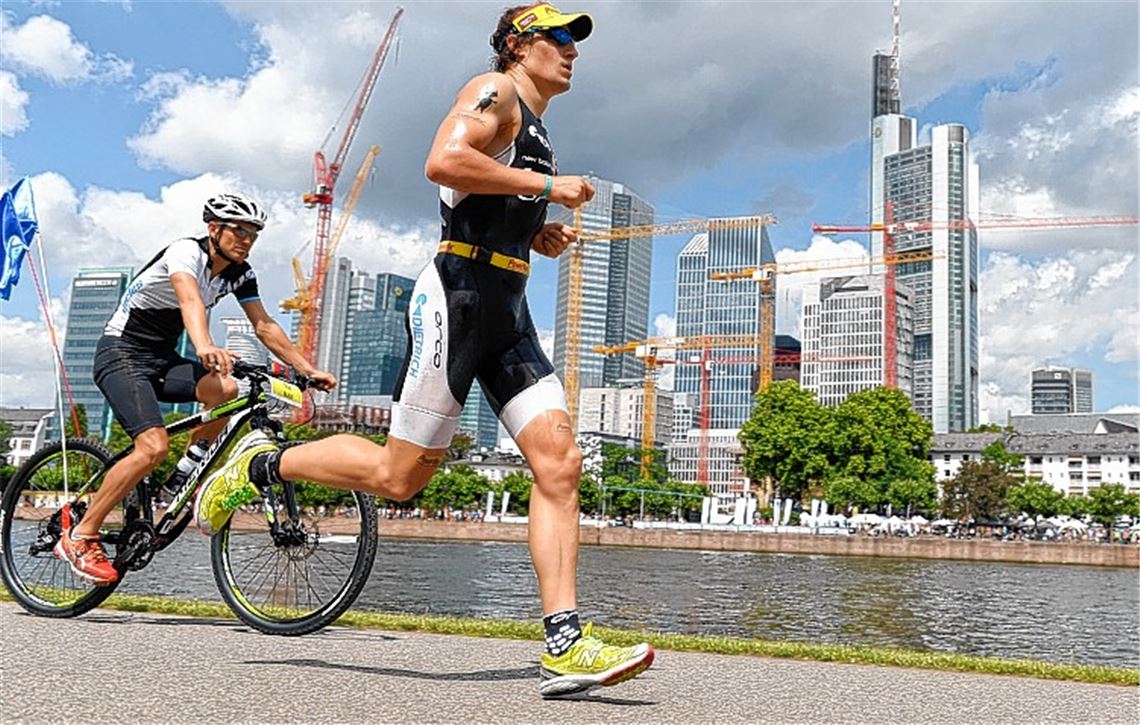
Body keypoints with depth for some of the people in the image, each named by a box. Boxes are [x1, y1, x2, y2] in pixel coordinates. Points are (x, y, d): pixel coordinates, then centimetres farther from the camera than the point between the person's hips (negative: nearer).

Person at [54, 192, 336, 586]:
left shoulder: (239, 273, 2)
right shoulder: (186, 252, -21)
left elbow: (264, 326, 2)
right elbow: (190, 300, -41)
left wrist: (308, 368, -9)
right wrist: (205, 348, -60)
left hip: (163, 358, 7)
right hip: (121, 353, -7)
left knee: (224, 389, -23)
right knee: (154, 446, -25)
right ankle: (79, 536, -11)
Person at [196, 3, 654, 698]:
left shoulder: (535, 130, 27)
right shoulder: (494, 92, -2)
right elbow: (444, 162, -22)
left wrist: (540, 238, 15)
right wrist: (548, 186, -15)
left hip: (507, 312, 9)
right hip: (458, 296, -9)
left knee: (560, 461, -7)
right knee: (399, 474, -4)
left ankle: (565, 647, -9)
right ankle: (258, 467, 19)